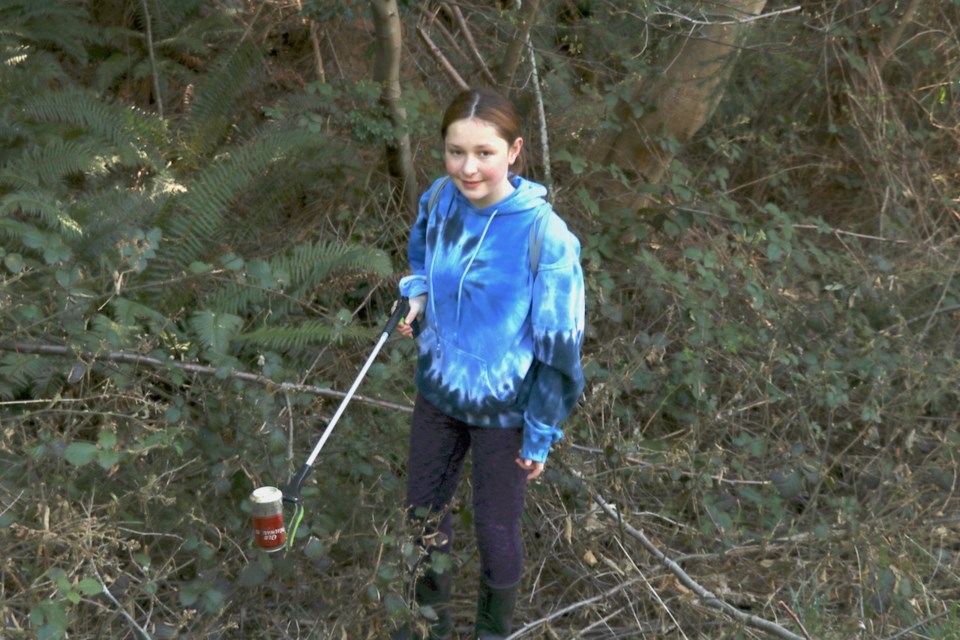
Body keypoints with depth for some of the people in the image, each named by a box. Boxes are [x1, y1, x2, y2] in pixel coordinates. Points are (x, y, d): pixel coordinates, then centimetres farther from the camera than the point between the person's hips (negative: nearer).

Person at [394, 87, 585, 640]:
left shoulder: (545, 235, -26)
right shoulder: (440, 200, -12)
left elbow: (559, 345, -17)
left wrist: (542, 434, -11)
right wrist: (418, 295, -9)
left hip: (503, 408, -5)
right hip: (438, 389, 5)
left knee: (496, 531, 13)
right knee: (424, 510, 21)